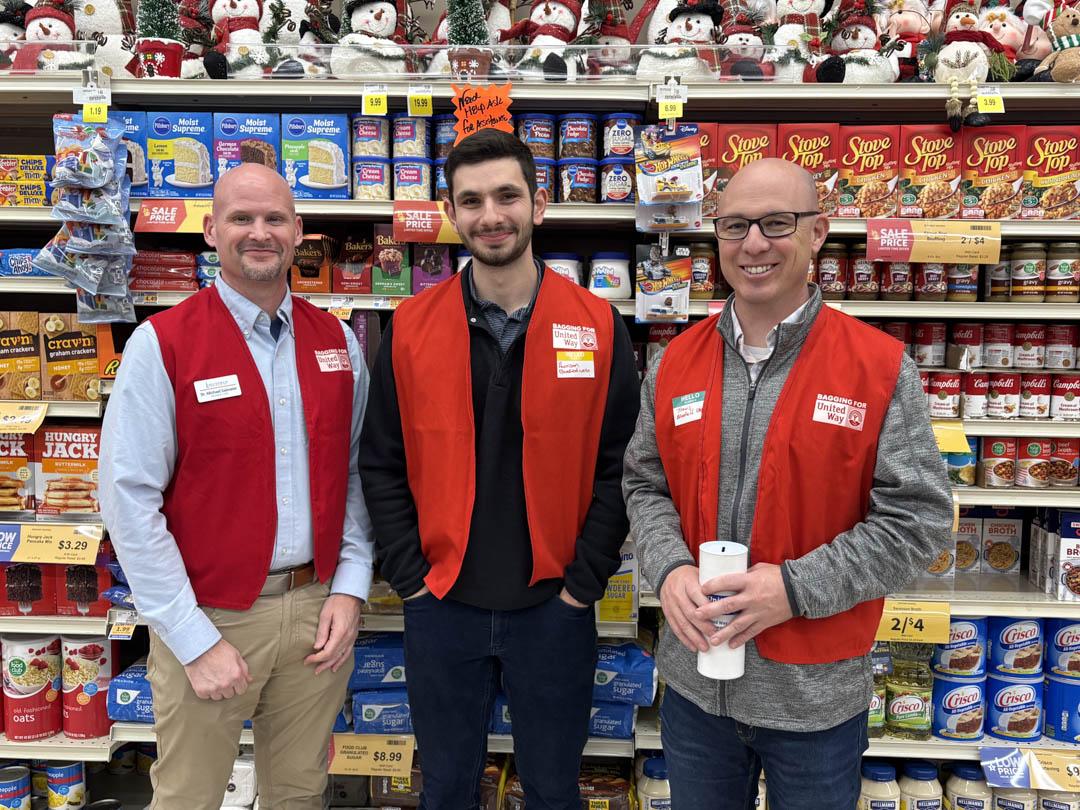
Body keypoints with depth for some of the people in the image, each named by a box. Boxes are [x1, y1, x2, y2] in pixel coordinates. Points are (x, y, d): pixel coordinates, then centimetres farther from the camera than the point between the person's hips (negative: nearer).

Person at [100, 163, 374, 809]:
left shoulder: (337, 342, 4)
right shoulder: (162, 344, -9)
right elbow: (130, 501, -12)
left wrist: (350, 589, -1)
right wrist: (196, 640, -13)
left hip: (318, 611, 4)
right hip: (210, 615, -3)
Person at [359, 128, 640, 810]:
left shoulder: (597, 326, -6)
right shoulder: (412, 328, -3)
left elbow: (619, 466, -4)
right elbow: (383, 466, 1)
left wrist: (583, 583, -7)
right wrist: (411, 576, -4)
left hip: (553, 607, -1)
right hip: (441, 607, 1)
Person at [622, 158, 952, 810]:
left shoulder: (882, 368, -11)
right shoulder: (676, 363, 1)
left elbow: (918, 517, -11)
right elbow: (646, 484, 7)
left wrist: (795, 588, -20)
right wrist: (670, 570, -11)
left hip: (817, 697, -3)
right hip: (694, 679, 3)